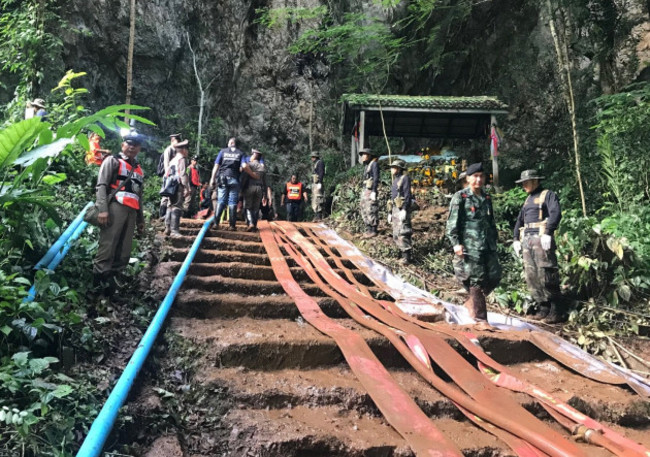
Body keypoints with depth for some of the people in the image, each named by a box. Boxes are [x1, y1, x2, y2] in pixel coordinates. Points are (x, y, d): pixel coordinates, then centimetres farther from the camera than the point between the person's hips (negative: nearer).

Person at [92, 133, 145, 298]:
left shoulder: (139, 169, 29)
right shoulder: (112, 161, 10)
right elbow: (101, 185, -2)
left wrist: (141, 219, 25)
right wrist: (102, 209, -16)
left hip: (131, 212, 6)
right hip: (115, 208, -6)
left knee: (124, 254, 3)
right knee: (107, 248, -13)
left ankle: (110, 280, 9)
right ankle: (99, 280, -11)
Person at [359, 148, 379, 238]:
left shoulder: (374, 164, -9)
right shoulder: (367, 165, 18)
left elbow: (376, 178, -16)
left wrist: (374, 192, -22)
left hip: (371, 191, -10)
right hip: (365, 190, 10)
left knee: (371, 211, -9)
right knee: (364, 211, 11)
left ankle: (373, 231, -4)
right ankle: (368, 230, 18)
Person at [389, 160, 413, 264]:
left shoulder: (405, 178, -7)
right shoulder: (395, 180, 19)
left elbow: (407, 195, -15)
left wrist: (404, 210, -22)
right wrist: (390, 212, 21)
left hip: (402, 209, -9)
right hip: (395, 209, 9)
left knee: (402, 233, -13)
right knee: (396, 234, 10)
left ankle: (406, 256, -12)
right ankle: (403, 253, 17)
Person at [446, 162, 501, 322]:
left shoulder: (487, 198, 16)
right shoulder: (460, 198, -4)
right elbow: (452, 224, -8)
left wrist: (494, 241, 20)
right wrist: (456, 243, -16)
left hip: (488, 247, 7)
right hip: (470, 247, -7)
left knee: (495, 276, 7)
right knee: (476, 281, -2)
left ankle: (471, 303, 27)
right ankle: (480, 318, 9)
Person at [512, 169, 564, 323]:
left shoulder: (548, 195, 3)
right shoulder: (528, 199, 26)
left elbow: (556, 213, -13)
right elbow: (520, 220, 28)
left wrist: (548, 233, -24)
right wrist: (516, 239, 17)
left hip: (541, 238, -8)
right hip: (526, 239, 8)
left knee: (546, 275, -12)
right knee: (531, 276, 4)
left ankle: (557, 311, -6)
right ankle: (543, 308, 10)